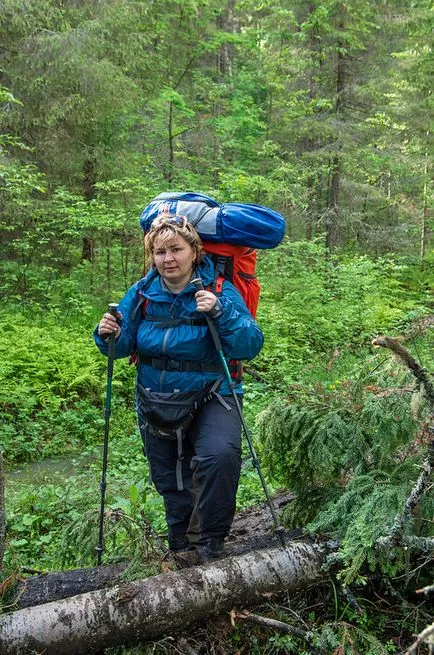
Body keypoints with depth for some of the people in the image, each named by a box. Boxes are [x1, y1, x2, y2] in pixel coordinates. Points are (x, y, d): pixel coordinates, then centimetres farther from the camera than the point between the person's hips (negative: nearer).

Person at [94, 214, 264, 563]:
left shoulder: (220, 291, -15)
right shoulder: (141, 293, -6)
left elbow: (251, 345, -24)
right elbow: (125, 345, 1)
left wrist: (219, 312, -38)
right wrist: (109, 335, -20)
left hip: (210, 398, -4)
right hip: (157, 402, 4)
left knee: (220, 455, -31)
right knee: (171, 482, 17)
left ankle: (208, 540, -7)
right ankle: (181, 545, 44)